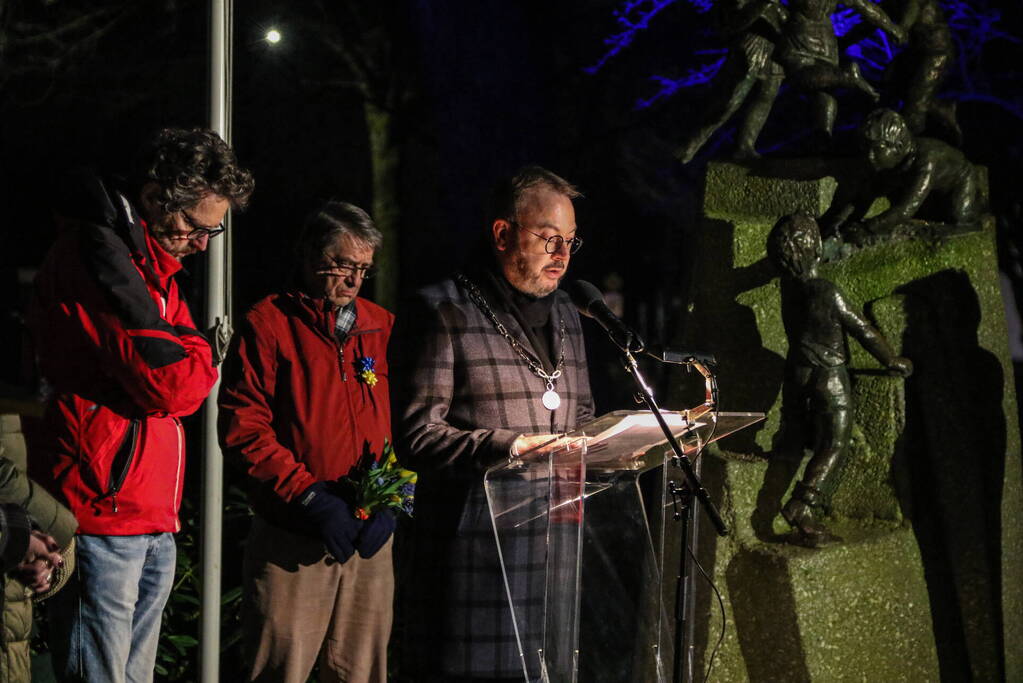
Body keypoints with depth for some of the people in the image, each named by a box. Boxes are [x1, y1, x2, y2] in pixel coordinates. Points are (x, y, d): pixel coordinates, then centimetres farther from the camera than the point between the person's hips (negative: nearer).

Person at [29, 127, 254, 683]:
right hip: (102, 516, -10)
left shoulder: (154, 267, 21)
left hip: (154, 524, 10)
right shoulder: (96, 252, -11)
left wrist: (186, 364, -2)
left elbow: (186, 387, 18)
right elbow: (169, 385, -18)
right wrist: (196, 354, 1)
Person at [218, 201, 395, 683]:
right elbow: (242, 428, -7)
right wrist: (311, 497, -13)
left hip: (370, 540, 4)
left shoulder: (382, 327, 13)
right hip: (292, 544, -4)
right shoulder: (269, 324, 0)